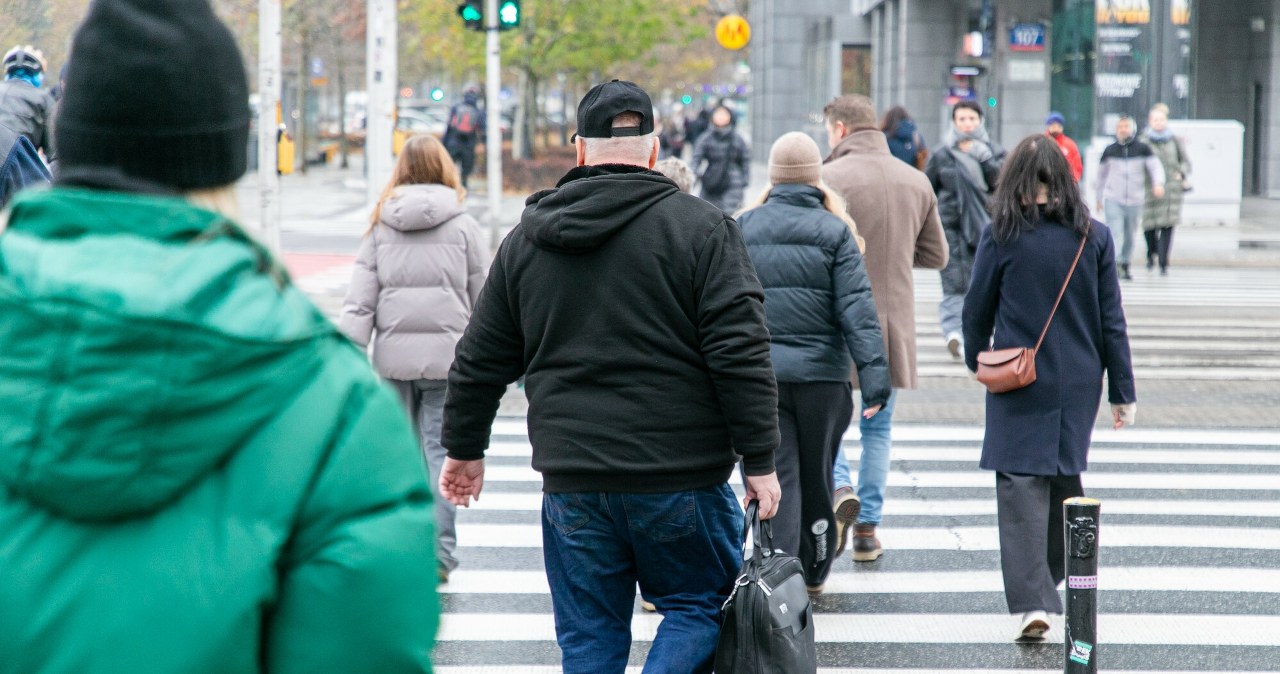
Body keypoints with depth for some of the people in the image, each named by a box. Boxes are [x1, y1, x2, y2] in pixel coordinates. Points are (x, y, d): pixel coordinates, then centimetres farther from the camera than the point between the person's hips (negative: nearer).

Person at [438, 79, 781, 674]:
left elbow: (480, 362, 15)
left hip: (572, 483, 3)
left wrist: (465, 450, 27)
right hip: (681, 479, -3)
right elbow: (740, 356, -11)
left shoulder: (525, 241, 9)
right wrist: (759, 461, -7)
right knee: (698, 607, 12)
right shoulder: (702, 229, -4)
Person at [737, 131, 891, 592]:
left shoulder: (743, 228, 3)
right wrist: (875, 377, -12)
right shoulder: (833, 230, -3)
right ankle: (814, 571, 31)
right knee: (816, 475, 16)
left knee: (775, 478, 1)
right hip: (821, 374, 0)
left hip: (759, 375, 0)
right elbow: (856, 309, -10)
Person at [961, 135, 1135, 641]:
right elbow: (1111, 319, 2)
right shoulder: (1094, 238, -1)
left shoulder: (1001, 236, -8)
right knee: (1065, 479, 19)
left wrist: (976, 359, 20)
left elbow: (977, 310, 0)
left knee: (1021, 485, -3)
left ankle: (1031, 600, -14)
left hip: (1019, 383, -3)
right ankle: (1052, 577, 36)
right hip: (1078, 382, 3)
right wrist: (1123, 390, 7)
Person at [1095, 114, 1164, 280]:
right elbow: (1101, 174, 17)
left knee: (1130, 236, 10)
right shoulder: (1109, 151, 7)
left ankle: (1125, 265, 25)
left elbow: (1155, 166, -3)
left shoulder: (1142, 148, 4)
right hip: (1113, 200, -1)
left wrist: (1158, 183, -22)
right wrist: (1099, 197, 21)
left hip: (1135, 200, 1)